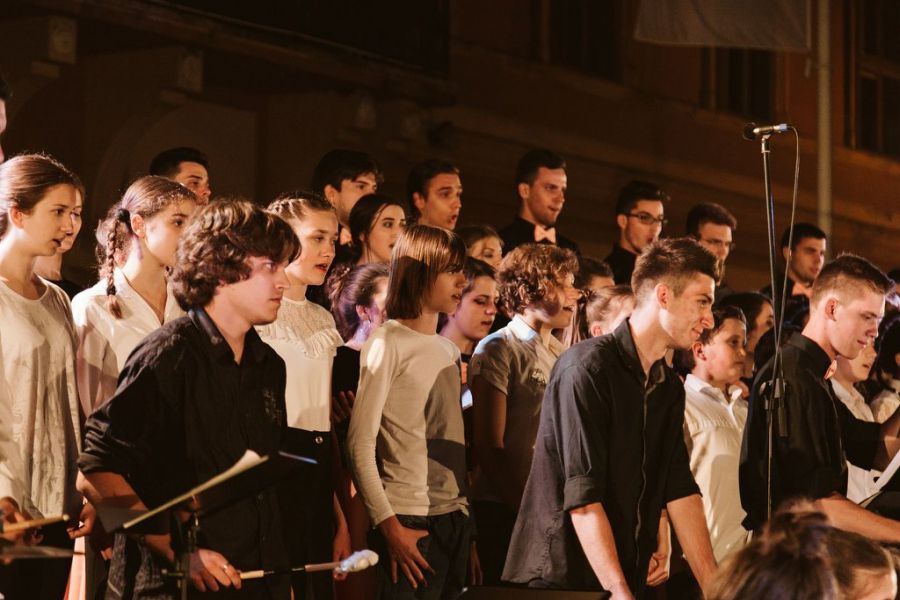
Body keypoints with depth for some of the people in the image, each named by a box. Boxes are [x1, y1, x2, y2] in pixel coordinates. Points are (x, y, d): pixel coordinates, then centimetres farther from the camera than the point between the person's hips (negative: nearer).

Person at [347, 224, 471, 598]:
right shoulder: (387, 343, -5)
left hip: (454, 516, 7)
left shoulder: (450, 351, 17)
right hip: (409, 521, -7)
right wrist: (388, 524, -14)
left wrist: (465, 515, 11)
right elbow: (360, 442, -9)